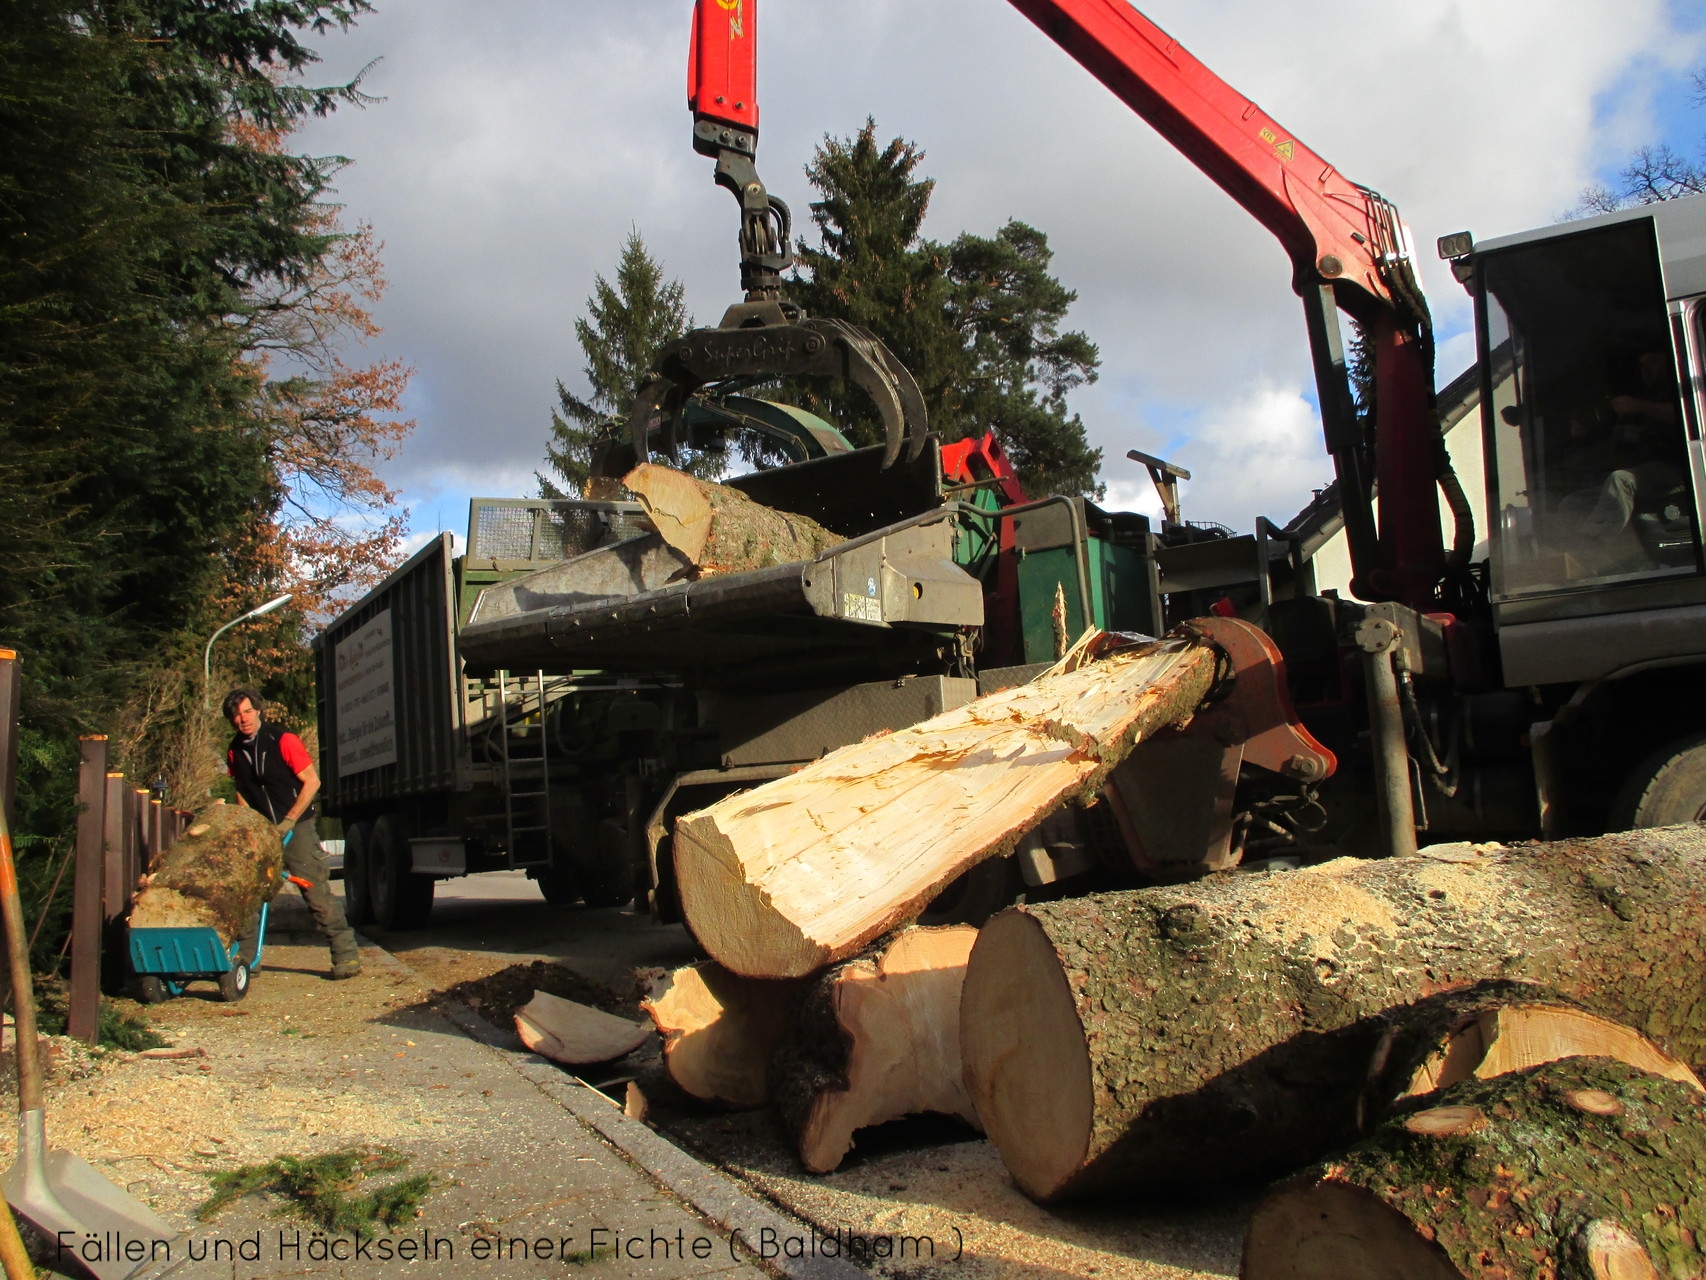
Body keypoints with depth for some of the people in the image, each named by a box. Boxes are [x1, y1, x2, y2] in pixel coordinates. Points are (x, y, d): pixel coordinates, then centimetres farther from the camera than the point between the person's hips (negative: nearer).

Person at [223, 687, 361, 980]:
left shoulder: (283, 741, -11)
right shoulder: (234, 752, 5)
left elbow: (312, 782, -12)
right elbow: (242, 792, 17)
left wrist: (288, 822, -15)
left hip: (297, 827, -5)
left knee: (318, 893, -9)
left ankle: (346, 955, -7)